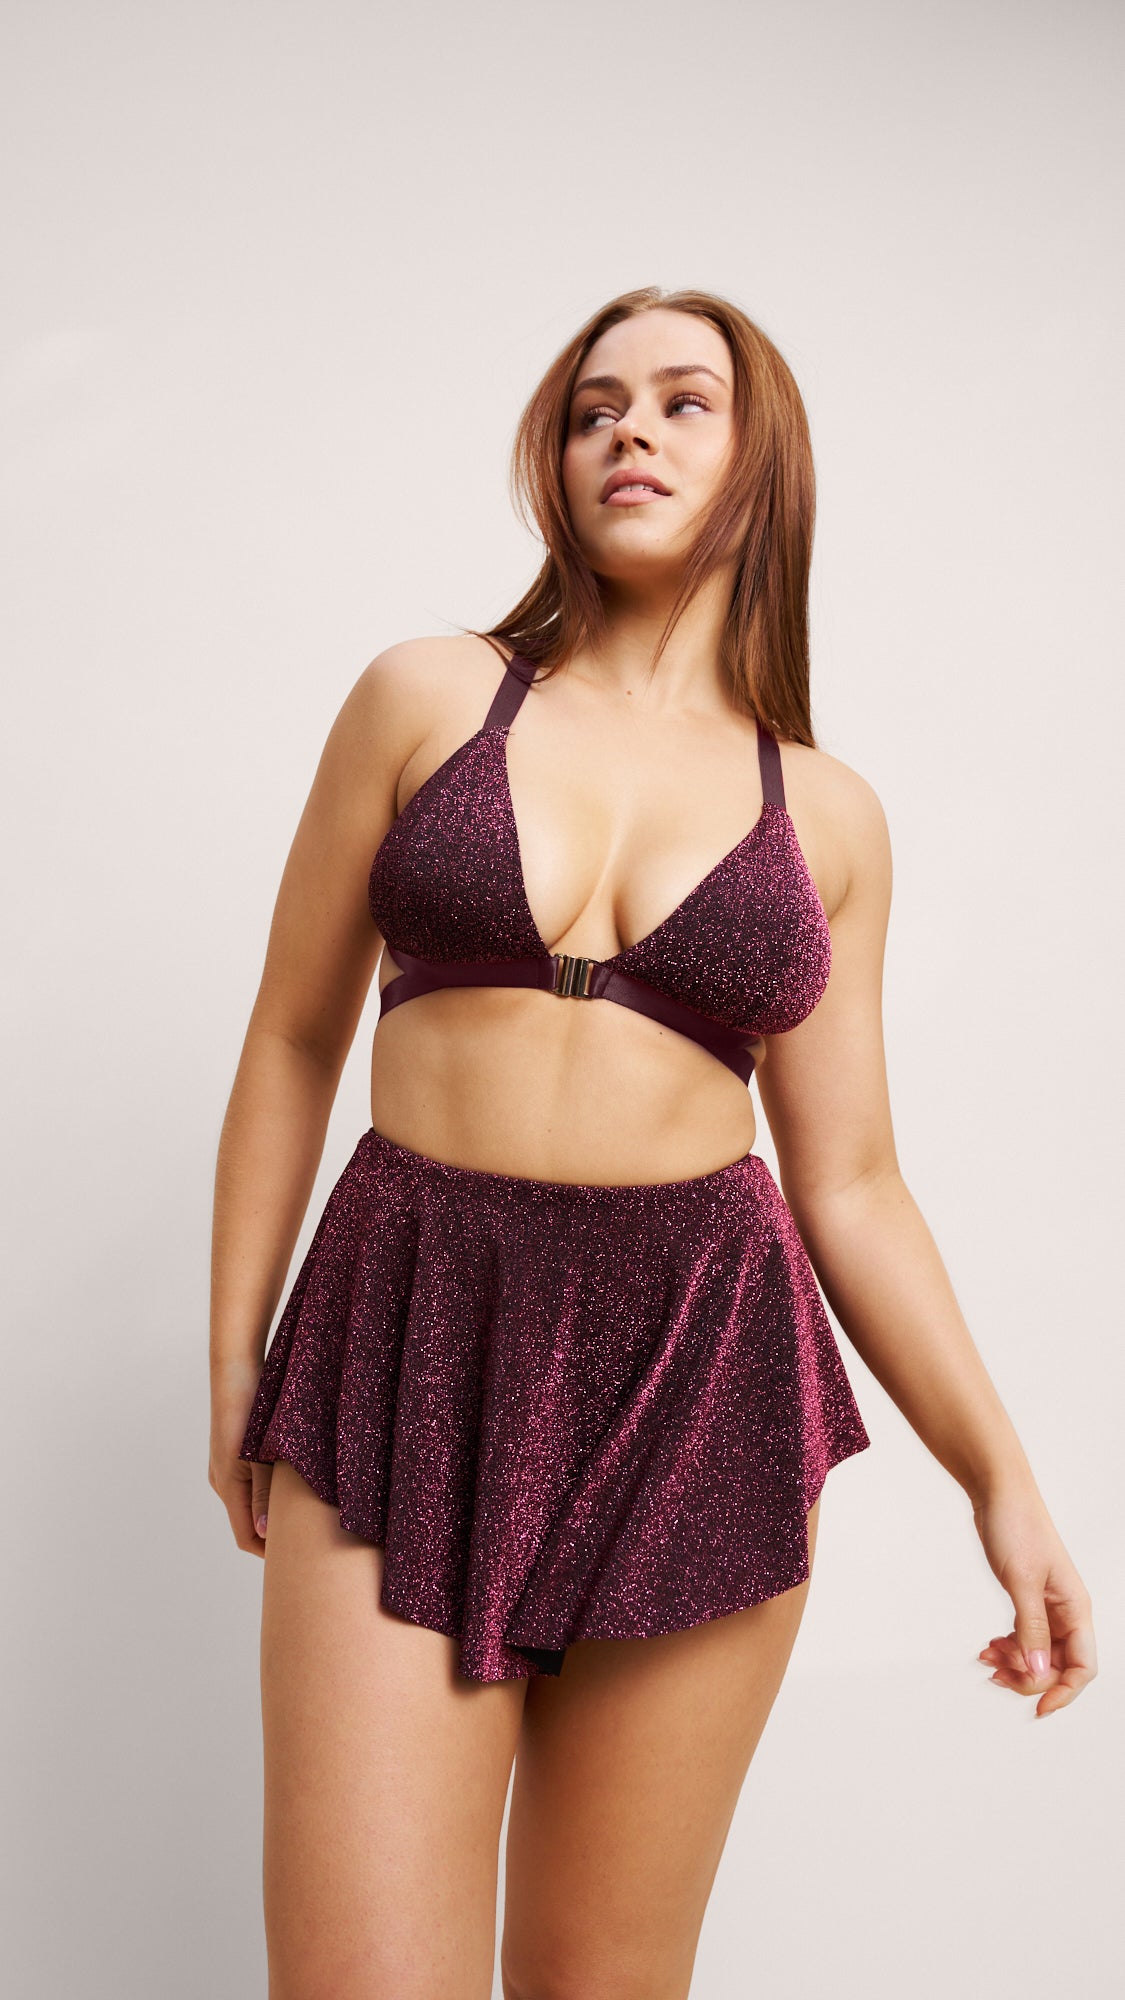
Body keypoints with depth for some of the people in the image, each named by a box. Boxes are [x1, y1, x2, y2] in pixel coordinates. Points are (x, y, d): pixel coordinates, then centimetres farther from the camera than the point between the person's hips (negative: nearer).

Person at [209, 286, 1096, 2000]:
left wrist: (1002, 1476, 3)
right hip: (410, 1353, -1)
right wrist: (235, 1370, 7)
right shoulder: (427, 699, 3)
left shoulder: (828, 816, 6)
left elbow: (849, 1182, 8)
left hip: (701, 1378, 1)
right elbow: (294, 1041, 7)